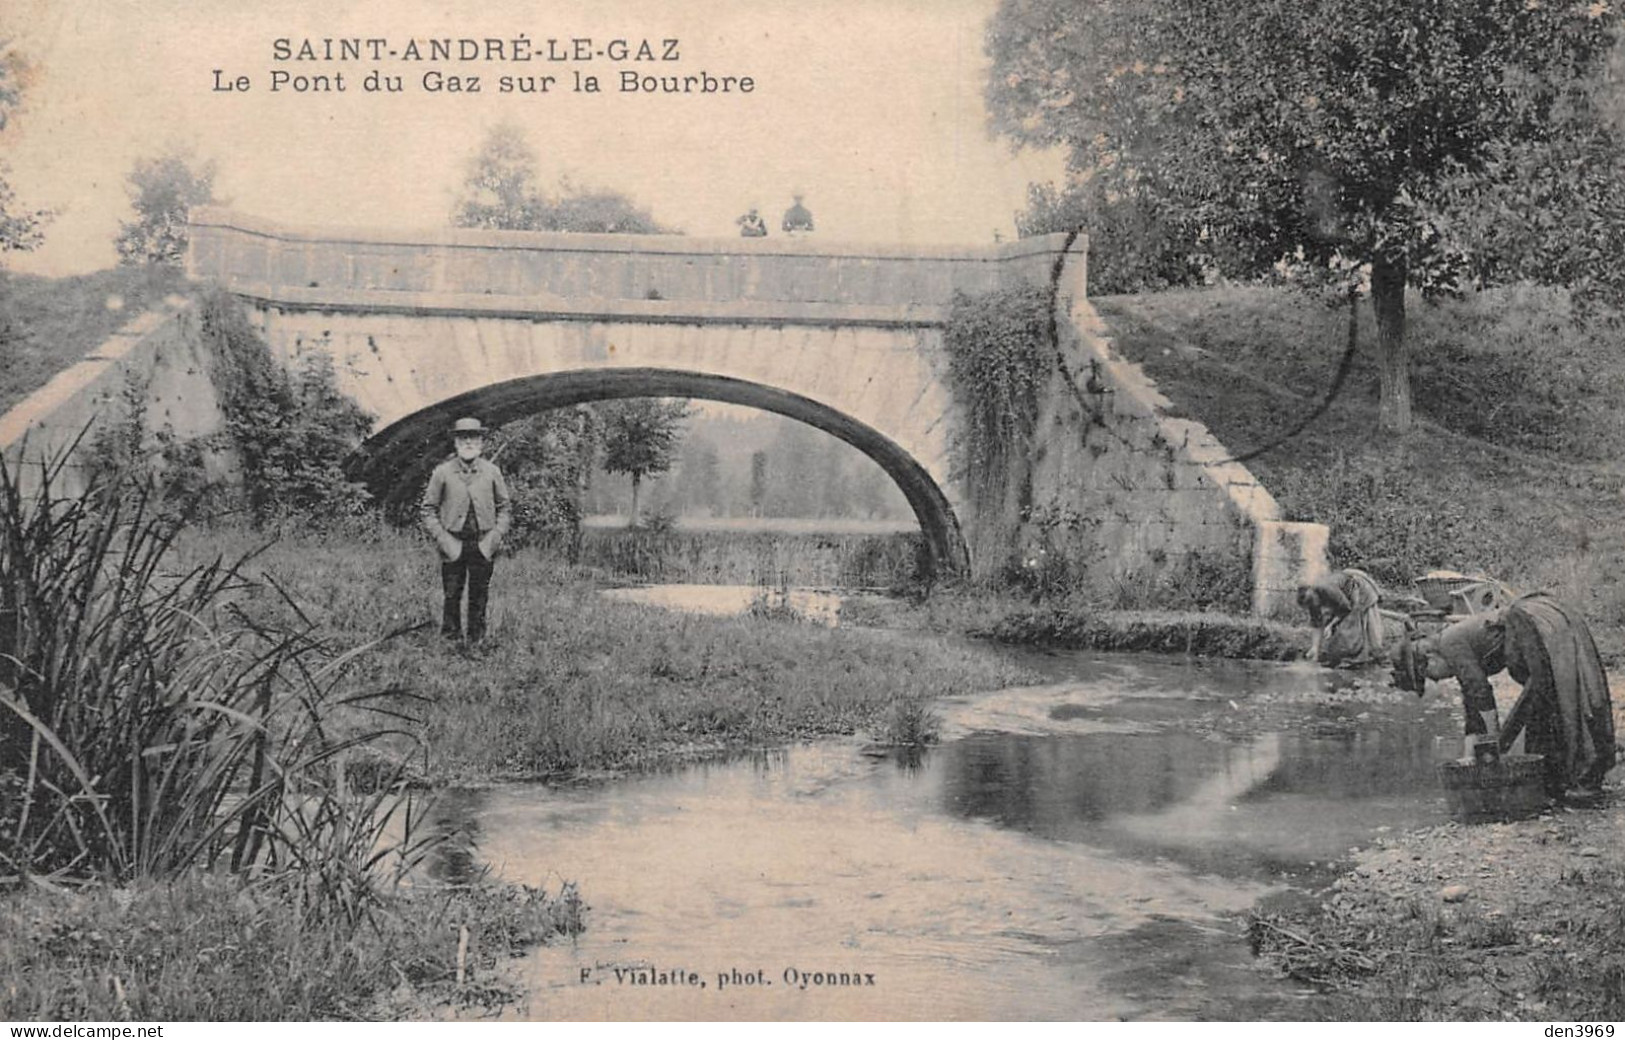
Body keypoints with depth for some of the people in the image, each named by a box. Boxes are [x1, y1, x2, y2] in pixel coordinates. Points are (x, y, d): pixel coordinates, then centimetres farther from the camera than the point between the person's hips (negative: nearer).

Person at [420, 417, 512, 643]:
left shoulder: (492, 472, 4)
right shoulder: (442, 473, -1)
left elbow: (504, 508, 11)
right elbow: (427, 509, 4)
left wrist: (496, 535, -2)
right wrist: (442, 538, -6)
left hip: (483, 545, 1)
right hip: (453, 545, -1)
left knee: (479, 598, 7)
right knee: (452, 597, 1)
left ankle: (477, 642, 16)